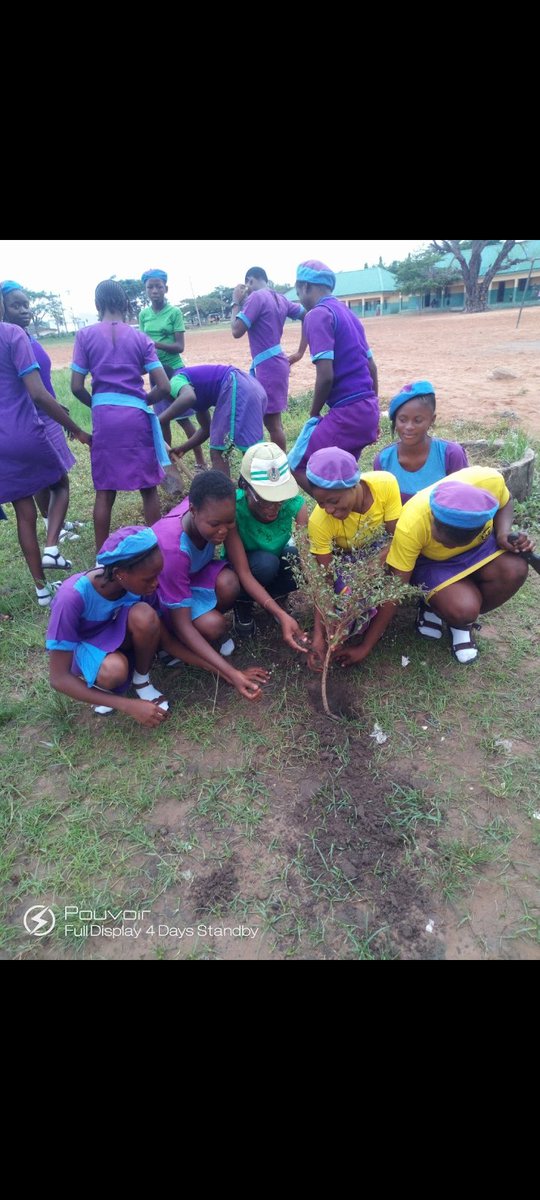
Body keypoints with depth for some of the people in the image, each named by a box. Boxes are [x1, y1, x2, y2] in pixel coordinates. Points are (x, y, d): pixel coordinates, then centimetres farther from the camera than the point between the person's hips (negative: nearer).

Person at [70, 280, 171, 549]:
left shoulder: (86, 335, 4)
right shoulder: (140, 337, 4)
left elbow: (76, 387, 1)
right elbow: (164, 387, -3)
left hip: (104, 417, 1)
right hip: (136, 416, 0)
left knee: (105, 490, 8)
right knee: (148, 487, 9)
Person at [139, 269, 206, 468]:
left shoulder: (174, 312, -5)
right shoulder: (143, 314, 7)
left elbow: (179, 346, -12)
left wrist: (156, 344, -24)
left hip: (175, 370, -4)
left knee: (183, 418, -4)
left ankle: (201, 461, 4)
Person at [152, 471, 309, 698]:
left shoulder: (217, 513, -25)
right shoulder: (173, 549, -39)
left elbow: (244, 574, -22)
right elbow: (182, 624, -34)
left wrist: (282, 616, -35)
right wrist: (231, 673, -40)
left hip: (195, 574, 5)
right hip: (157, 590, -4)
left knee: (229, 583, -31)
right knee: (213, 626, -32)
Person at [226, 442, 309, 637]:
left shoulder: (295, 505, -26)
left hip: (276, 569, 3)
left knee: (295, 556, -31)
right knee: (266, 562, -36)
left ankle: (269, 594, 0)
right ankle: (243, 601, -3)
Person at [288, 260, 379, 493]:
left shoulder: (317, 315, -9)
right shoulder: (348, 314, 19)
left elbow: (326, 376, -18)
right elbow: (371, 367, 20)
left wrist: (314, 414, -2)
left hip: (346, 413, -9)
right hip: (367, 410, 9)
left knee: (297, 467, 0)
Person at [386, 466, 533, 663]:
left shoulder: (489, 481, -32)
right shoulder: (410, 527, -38)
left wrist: (504, 534, -24)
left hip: (480, 545, 4)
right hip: (432, 561, -4)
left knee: (515, 570, -26)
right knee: (463, 610, -30)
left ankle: (463, 623, 0)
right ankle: (434, 606, 8)